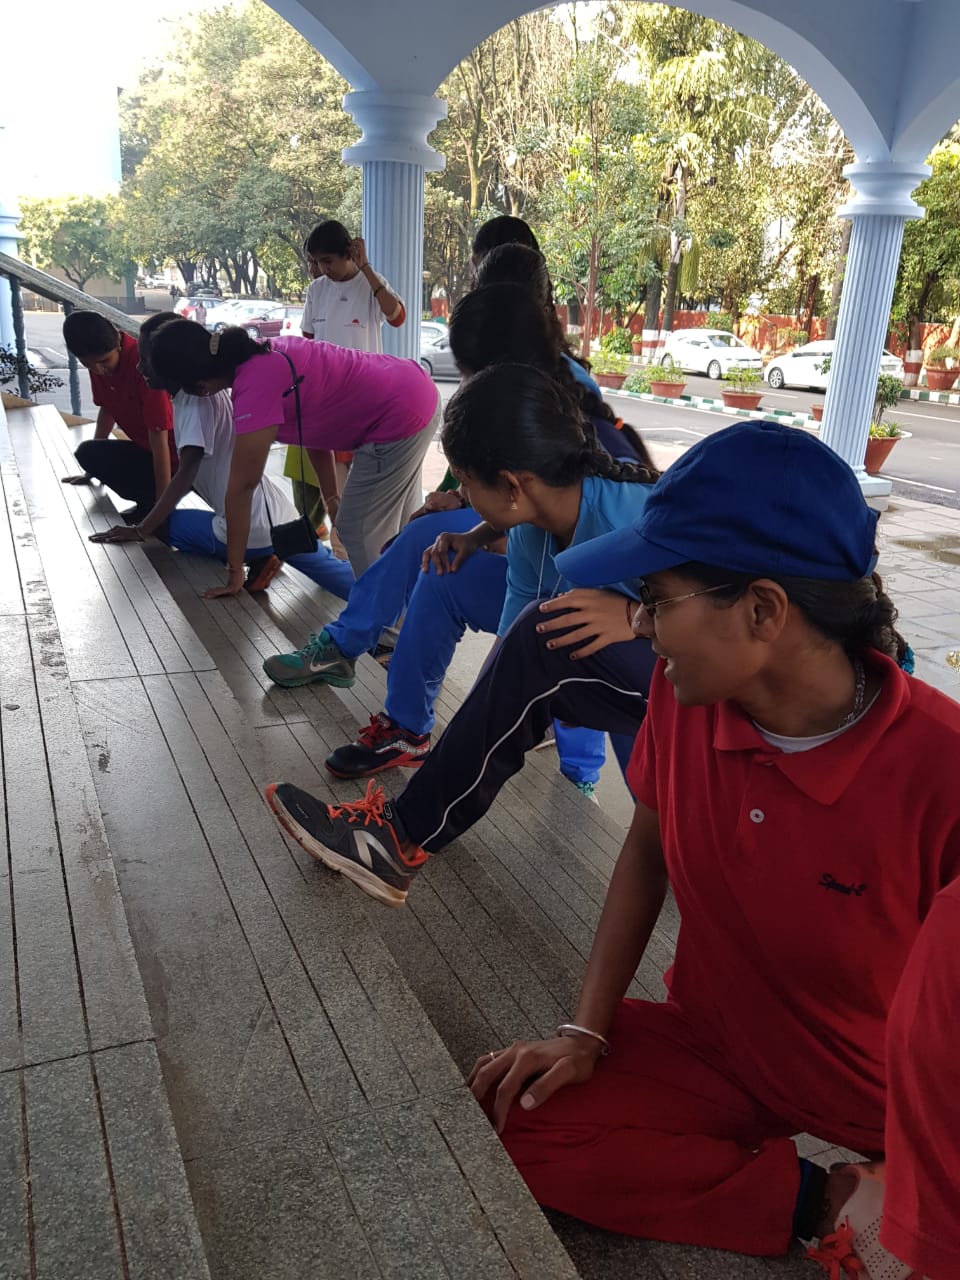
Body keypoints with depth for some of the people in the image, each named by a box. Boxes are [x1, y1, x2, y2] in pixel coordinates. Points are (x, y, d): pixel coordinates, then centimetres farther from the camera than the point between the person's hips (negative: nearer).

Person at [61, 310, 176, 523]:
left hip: (175, 459, -9)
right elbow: (107, 409, 14)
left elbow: (159, 439, -28)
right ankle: (148, 503, 10)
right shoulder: (98, 362, -4)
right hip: (147, 449, 9)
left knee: (87, 453, -16)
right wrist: (93, 468, 23)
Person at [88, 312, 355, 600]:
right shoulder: (201, 391, 14)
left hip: (248, 530, -9)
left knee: (159, 525, 6)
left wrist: (141, 529, -19)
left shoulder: (195, 397, -14)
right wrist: (160, 509, 24)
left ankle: (250, 562, 0)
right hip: (279, 518, 9)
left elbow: (186, 473, -21)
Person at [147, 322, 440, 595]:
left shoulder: (256, 386, -23)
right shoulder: (264, 354, 3)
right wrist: (331, 495, 17)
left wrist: (234, 571, -10)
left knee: (359, 532, 2)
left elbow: (241, 486, -17)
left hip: (399, 421, -9)